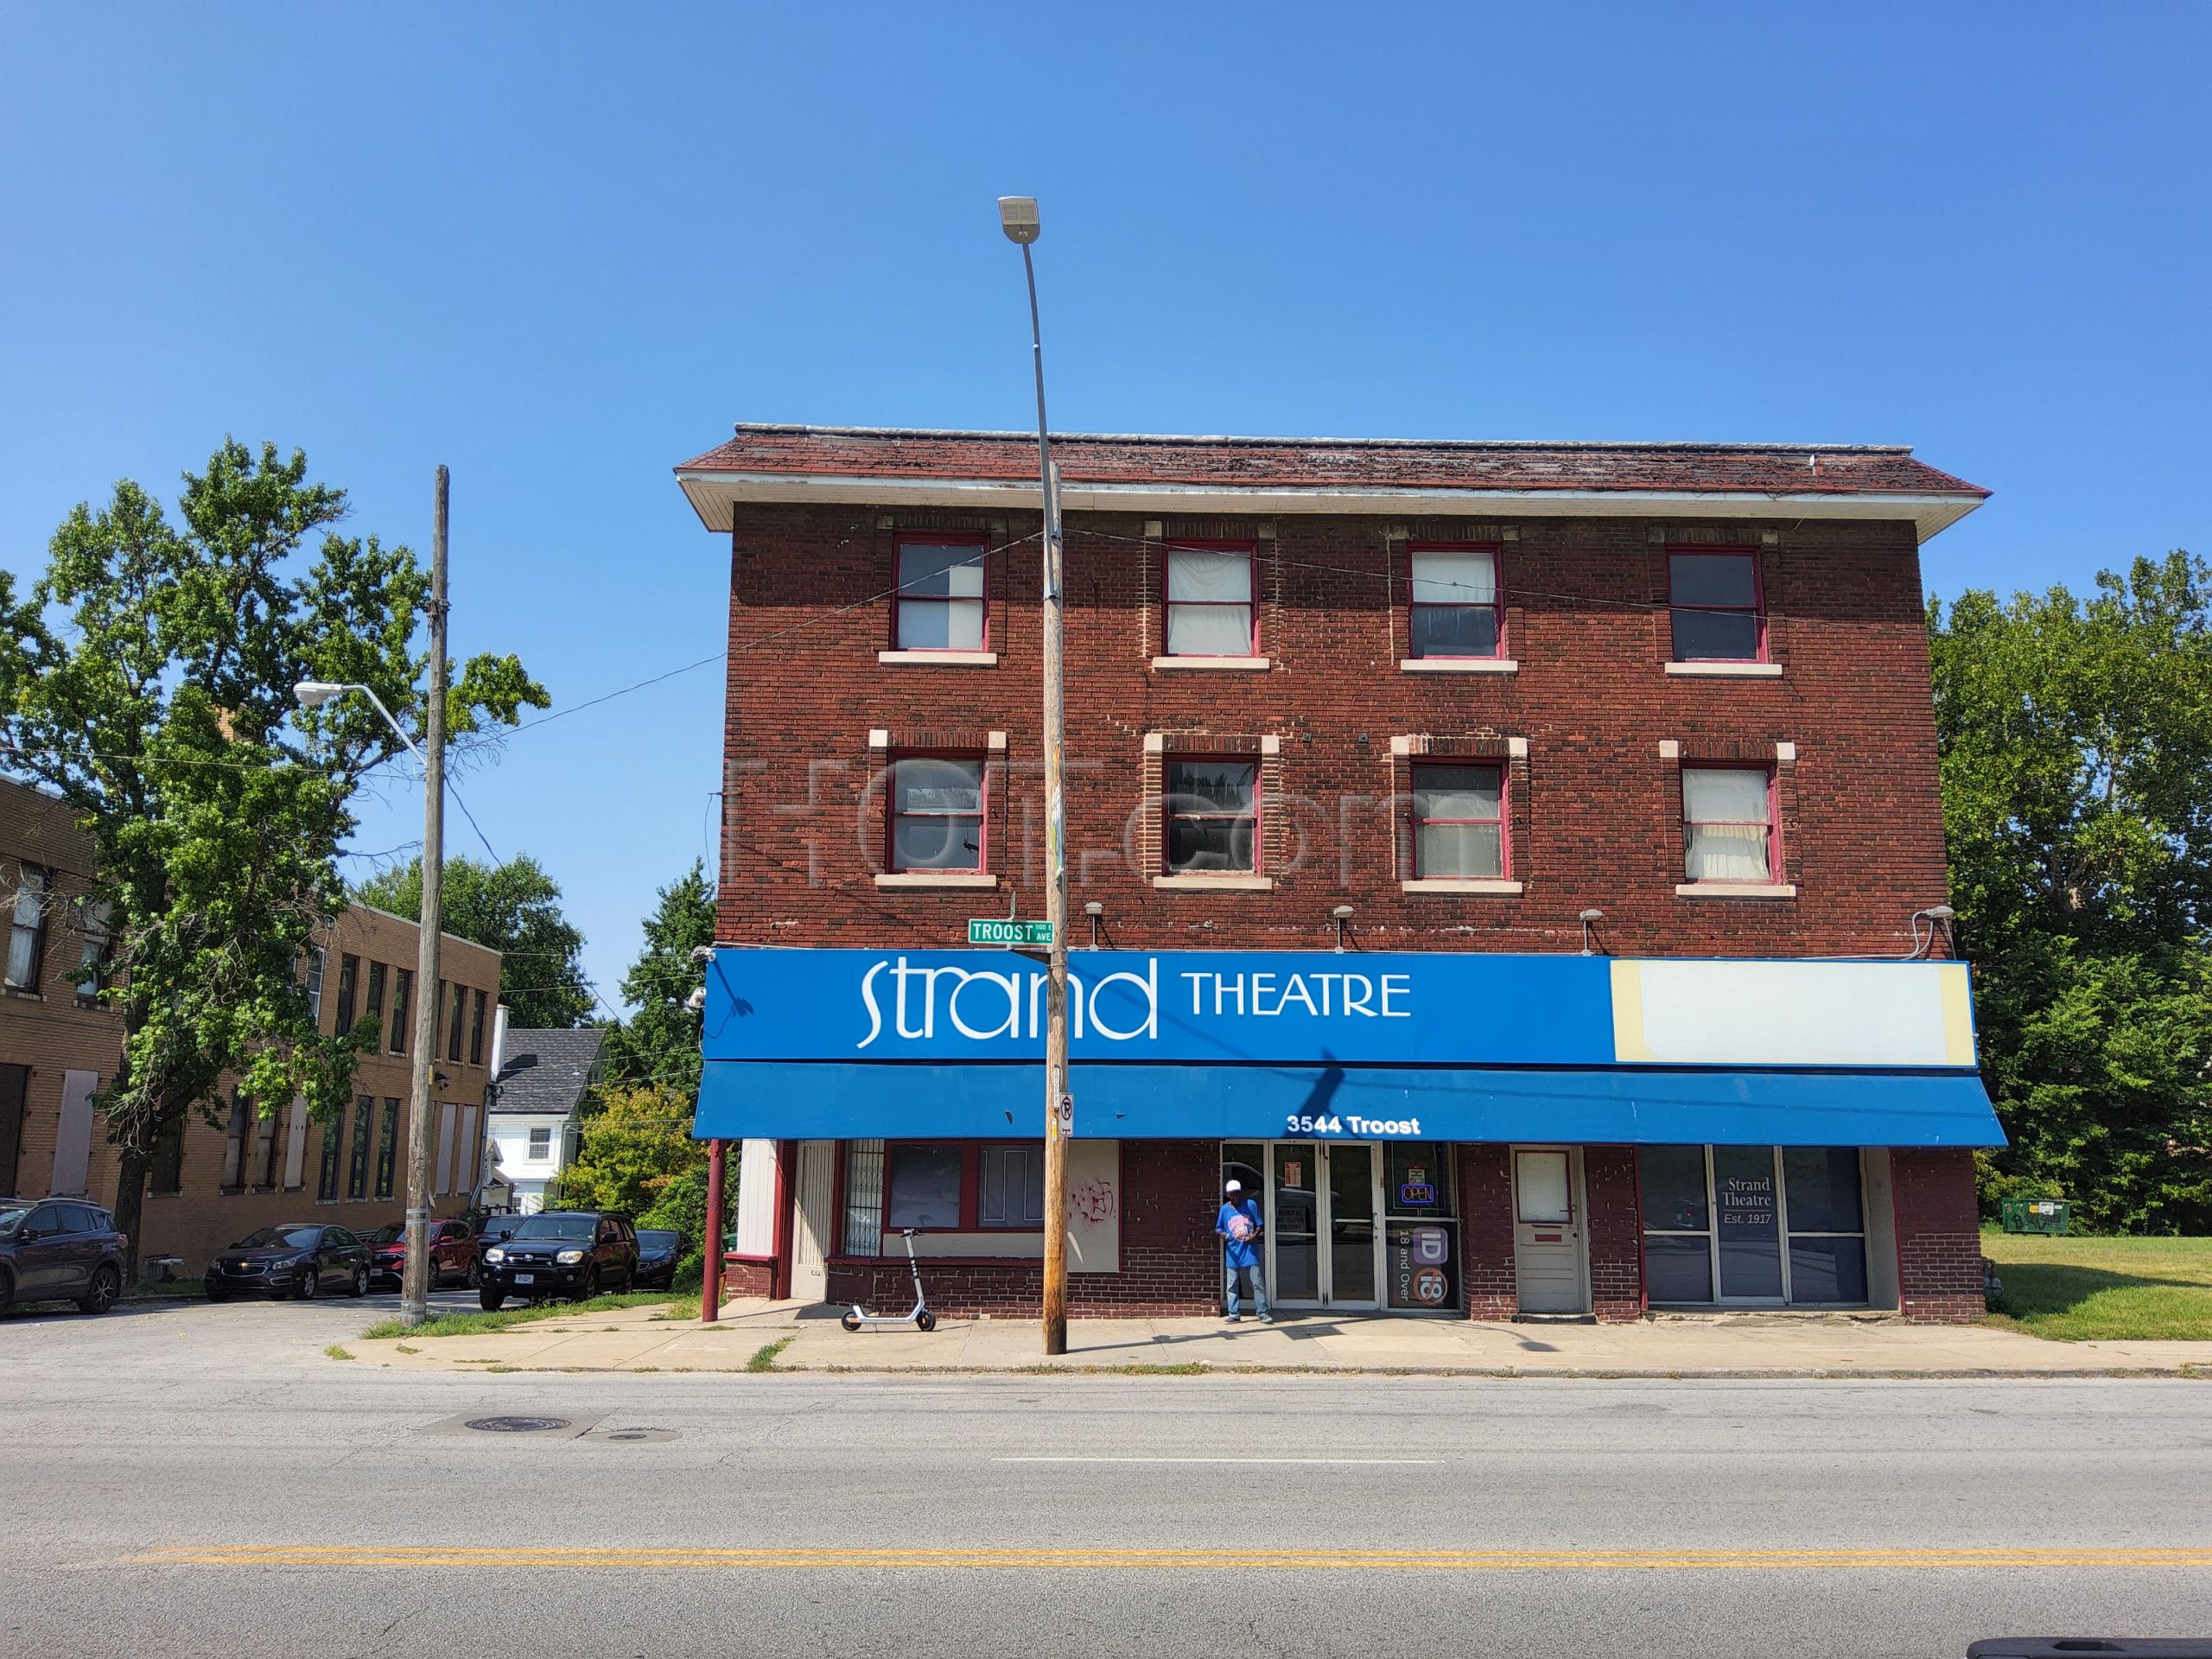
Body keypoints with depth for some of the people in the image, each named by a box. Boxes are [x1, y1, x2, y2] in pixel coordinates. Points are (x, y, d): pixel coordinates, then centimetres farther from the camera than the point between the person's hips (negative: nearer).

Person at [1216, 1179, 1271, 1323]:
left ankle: (1263, 1313, 4)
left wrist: (1255, 1235, -13)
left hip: (1250, 1250, -1)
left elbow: (1259, 1224, 6)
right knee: (1232, 1285, 3)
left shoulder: (1251, 1205, 1)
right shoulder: (1225, 1209, 4)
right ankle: (1234, 1314, 10)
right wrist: (1222, 1234, -15)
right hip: (1233, 1252, 1)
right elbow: (1219, 1229, 7)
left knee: (1258, 1283, -2)